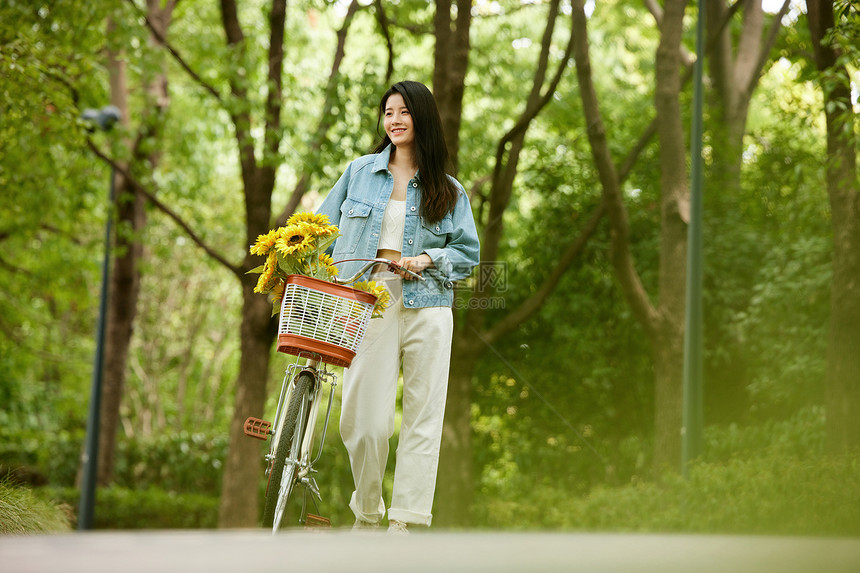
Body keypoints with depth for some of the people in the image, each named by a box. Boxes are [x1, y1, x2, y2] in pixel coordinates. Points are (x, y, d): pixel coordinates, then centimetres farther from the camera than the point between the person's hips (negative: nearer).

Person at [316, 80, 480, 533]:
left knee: (422, 416, -3)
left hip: (426, 308, 1)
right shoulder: (359, 173, 12)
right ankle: (365, 516, 16)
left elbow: (469, 253, 9)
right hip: (367, 305, 0)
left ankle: (401, 523, 1)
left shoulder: (447, 190, 10)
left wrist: (429, 259, -9)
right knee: (364, 419, -5)